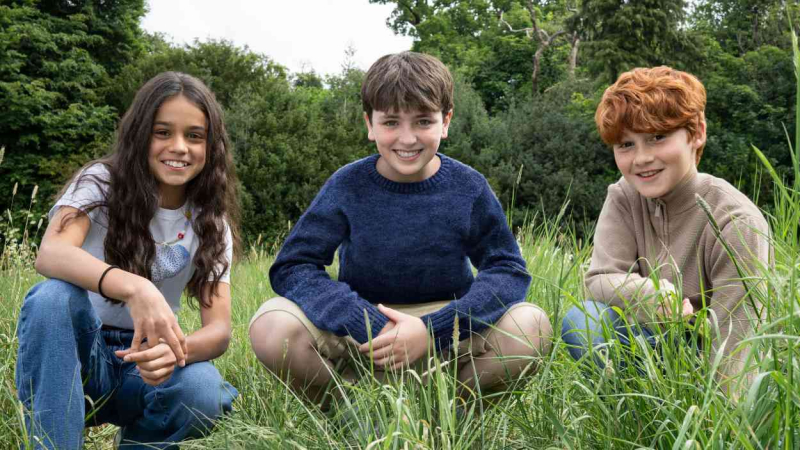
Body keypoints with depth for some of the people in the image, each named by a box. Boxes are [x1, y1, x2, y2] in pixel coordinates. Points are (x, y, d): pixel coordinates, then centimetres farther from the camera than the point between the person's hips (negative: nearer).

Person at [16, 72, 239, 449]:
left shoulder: (210, 221, -2)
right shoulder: (100, 182, -8)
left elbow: (219, 328, -13)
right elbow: (51, 253, -30)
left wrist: (175, 350, -37)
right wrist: (134, 288, -49)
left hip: (143, 362, 2)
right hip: (72, 353, -2)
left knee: (203, 393, -31)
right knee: (54, 297, -33)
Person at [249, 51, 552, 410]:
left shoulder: (468, 188, -6)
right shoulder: (348, 186, -8)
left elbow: (508, 270, -10)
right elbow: (291, 267, -13)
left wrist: (432, 329, -25)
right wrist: (371, 326, -27)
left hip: (446, 332, 1)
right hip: (361, 324, 0)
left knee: (530, 327, -27)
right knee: (272, 327, -28)